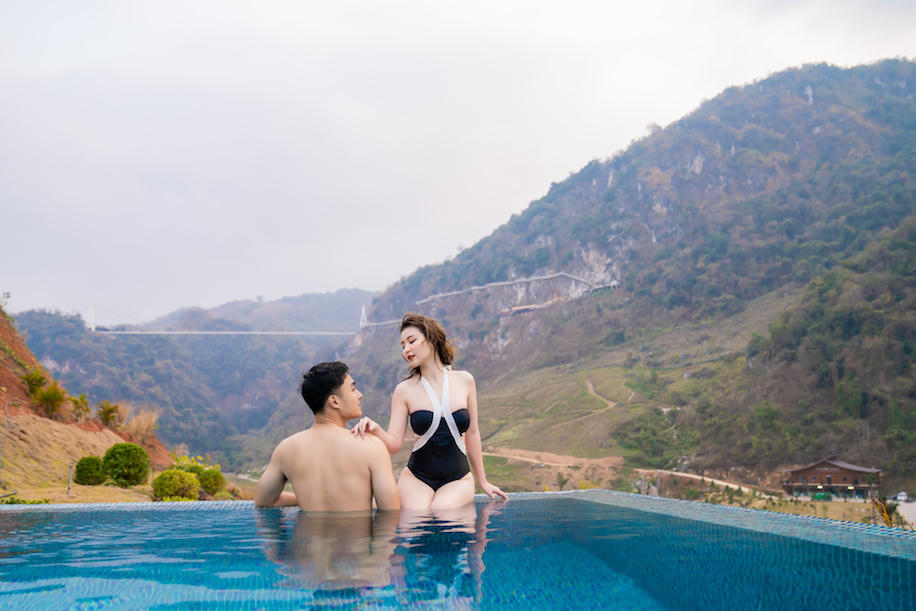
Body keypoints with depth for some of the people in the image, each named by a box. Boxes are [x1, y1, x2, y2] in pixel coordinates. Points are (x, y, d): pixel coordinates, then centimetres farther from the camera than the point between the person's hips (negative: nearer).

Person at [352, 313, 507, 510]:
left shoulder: (464, 381, 3)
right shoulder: (405, 390, -1)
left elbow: (472, 433, 12)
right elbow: (394, 444, -6)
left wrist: (482, 481, 17)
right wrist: (375, 430, -29)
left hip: (458, 479, 1)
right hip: (416, 478, -1)